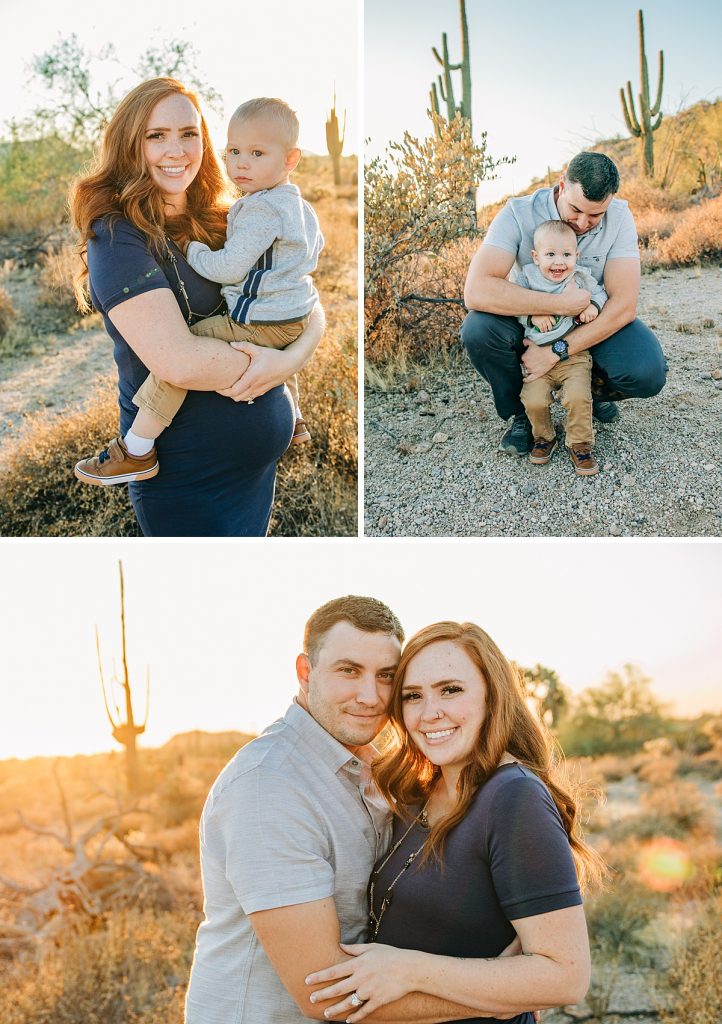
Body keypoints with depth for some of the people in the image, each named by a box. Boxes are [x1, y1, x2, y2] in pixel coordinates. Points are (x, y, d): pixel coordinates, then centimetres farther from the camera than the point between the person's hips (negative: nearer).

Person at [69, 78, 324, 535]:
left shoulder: (224, 225, 5)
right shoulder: (117, 236, -14)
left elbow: (308, 305, 5)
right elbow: (178, 360, -27)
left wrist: (296, 355, -17)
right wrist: (280, 361, -15)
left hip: (262, 456, 6)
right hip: (185, 476, -6)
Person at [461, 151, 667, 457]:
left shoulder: (619, 217, -17)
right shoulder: (519, 213, -22)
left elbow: (624, 304, -23)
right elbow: (476, 291, -35)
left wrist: (556, 350, -32)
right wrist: (559, 304, -36)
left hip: (594, 322, 1)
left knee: (648, 373, -28)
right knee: (477, 329, -32)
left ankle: (595, 389, 10)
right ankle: (523, 411, -4)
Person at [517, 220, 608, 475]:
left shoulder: (581, 279, 3)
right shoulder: (528, 279, -1)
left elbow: (600, 292, 14)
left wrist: (593, 305, -7)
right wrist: (533, 315, -18)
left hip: (574, 355, 0)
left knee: (578, 398, -21)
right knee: (534, 401, -16)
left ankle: (580, 444, 1)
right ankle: (544, 438, 13)